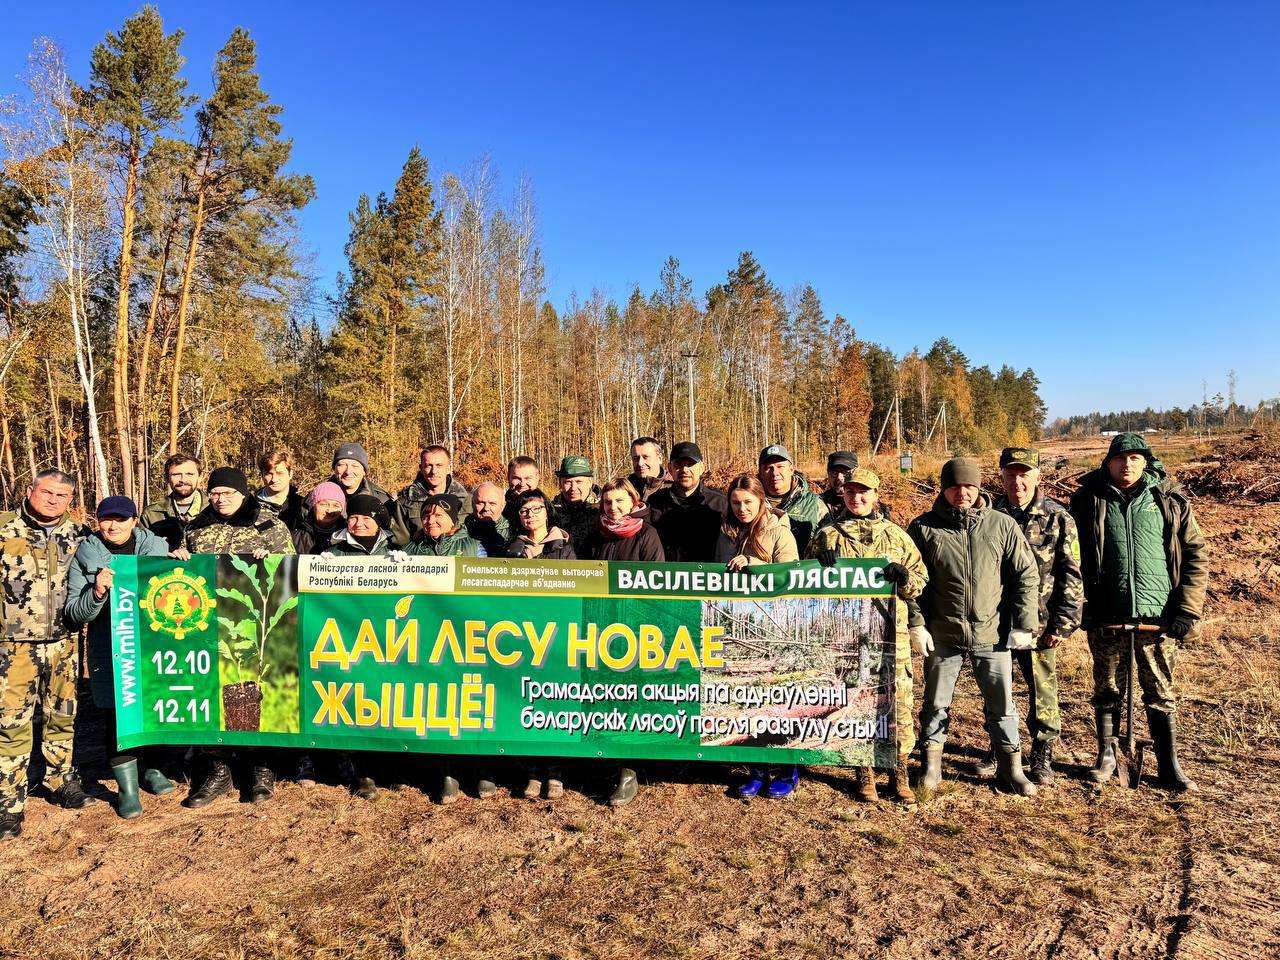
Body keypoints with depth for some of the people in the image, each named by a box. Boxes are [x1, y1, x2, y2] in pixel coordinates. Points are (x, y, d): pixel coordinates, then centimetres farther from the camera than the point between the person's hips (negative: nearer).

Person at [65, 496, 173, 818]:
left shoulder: (158, 547, 3)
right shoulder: (85, 557, 1)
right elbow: (75, 614, -1)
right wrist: (97, 592, -20)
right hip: (111, 654, -1)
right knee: (119, 717, 0)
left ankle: (151, 770, 34)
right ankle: (127, 788, 14)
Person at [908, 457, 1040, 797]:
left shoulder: (1003, 525, -1)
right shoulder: (924, 528, -3)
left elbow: (1026, 576, 3)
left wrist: (1024, 625, -2)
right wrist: (916, 624, -6)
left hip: (992, 634, 1)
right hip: (942, 635, 0)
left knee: (1002, 704, 11)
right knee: (936, 703, 12)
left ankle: (1010, 767, 28)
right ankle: (931, 765, 27)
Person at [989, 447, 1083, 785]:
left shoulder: (1058, 518, -4)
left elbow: (1070, 575, -3)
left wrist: (1062, 624, -8)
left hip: (1038, 624, -2)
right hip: (995, 621, 2)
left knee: (1042, 690, 7)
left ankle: (1043, 755, 24)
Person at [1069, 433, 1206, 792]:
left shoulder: (1170, 500, 2)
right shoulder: (1088, 501, 1)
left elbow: (1196, 556, 4)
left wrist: (1188, 610, -3)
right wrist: (1080, 606, -3)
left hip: (1158, 616, 0)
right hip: (1107, 617, 0)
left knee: (1161, 694, 10)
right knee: (1107, 690, 12)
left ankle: (1169, 766, 22)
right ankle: (1107, 756, 27)